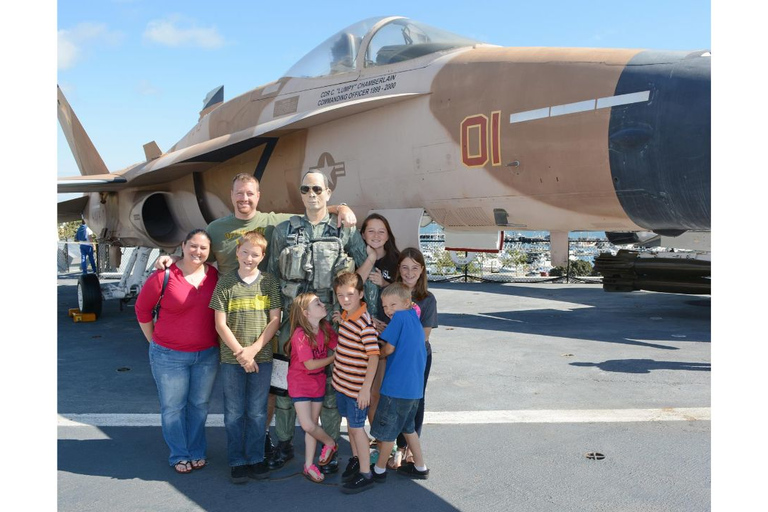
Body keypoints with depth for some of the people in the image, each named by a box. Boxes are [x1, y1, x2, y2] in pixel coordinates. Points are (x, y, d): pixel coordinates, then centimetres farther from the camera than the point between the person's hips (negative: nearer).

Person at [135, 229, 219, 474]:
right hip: (169, 356, -3)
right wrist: (155, 341, 2)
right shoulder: (164, 276, -14)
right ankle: (180, 456, 26)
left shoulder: (214, 276, -3)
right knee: (173, 407, 9)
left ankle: (197, 452, 33)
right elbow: (142, 309, -2)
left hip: (208, 354, 3)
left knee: (199, 405, 16)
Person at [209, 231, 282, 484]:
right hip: (231, 359, -1)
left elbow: (275, 320, -1)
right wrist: (240, 353, -10)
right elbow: (221, 324, -4)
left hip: (262, 357, 1)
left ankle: (256, 457, 24)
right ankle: (236, 461, 21)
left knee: (257, 412, 10)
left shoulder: (270, 282, 1)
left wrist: (254, 349, -10)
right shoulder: (226, 282, -2)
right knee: (234, 413, 8)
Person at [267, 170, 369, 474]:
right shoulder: (284, 231, 9)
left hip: (331, 319, -1)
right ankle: (283, 442, 26)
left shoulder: (345, 230, 4)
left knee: (330, 381, 5)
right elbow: (272, 274, 13)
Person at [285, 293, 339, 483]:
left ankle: (309, 466, 24)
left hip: (318, 382, 5)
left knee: (312, 425, 10)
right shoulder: (300, 334, -23)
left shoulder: (325, 327, -3)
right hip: (300, 383, -5)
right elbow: (310, 364, -22)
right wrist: (334, 358, -12)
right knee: (308, 426, -10)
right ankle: (330, 442, 20)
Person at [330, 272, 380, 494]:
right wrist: (342, 322, 5)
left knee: (357, 426, 2)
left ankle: (365, 474, 15)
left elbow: (374, 356, -23)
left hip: (356, 387, -8)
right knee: (350, 422, 21)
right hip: (342, 382, 8)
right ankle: (355, 459, 41)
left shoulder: (365, 322, -24)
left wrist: (366, 388, -22)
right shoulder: (346, 315, 2)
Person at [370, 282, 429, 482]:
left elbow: (389, 348, -13)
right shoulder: (414, 316, 9)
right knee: (407, 427, 24)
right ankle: (420, 466, 31)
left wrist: (377, 354, 7)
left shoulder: (400, 317, -15)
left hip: (397, 386, -8)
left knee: (387, 431, 9)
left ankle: (379, 469, 24)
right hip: (415, 386, 8)